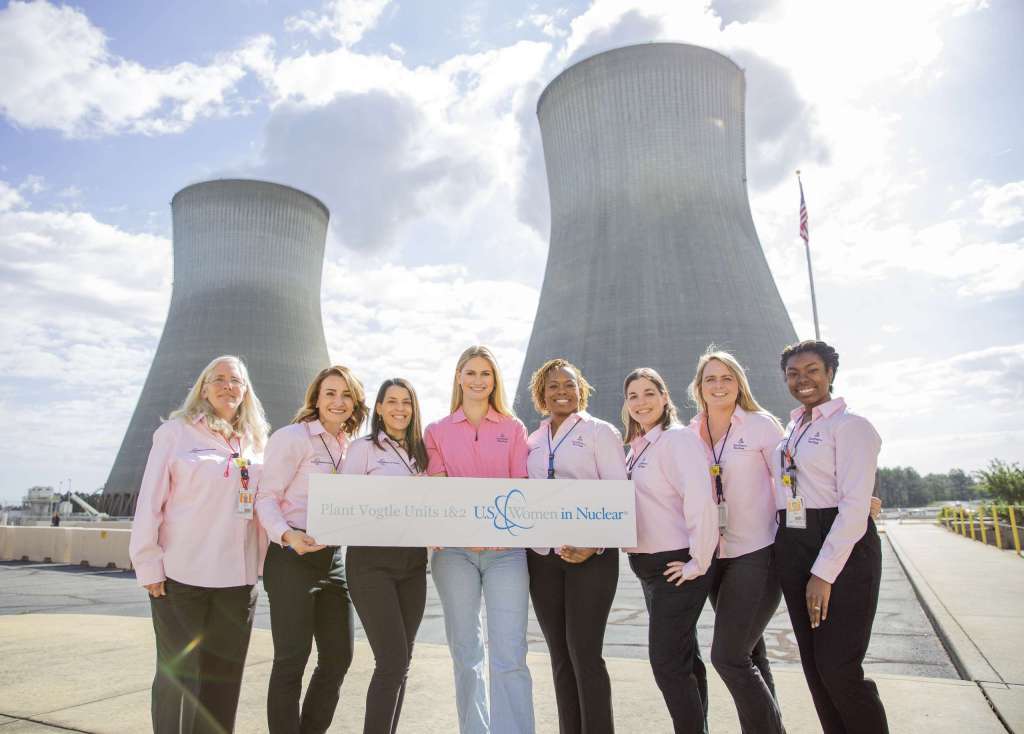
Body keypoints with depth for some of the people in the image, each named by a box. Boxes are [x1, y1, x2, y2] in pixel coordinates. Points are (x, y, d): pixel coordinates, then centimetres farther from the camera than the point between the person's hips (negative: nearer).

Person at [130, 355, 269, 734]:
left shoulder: (255, 442, 12)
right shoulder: (176, 431, -1)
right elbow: (150, 500, -4)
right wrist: (148, 563, -9)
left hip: (238, 578, 4)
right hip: (182, 575, -4)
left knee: (224, 676, 11)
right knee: (180, 673, 4)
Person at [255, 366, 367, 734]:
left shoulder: (349, 446, 12)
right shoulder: (293, 437, -8)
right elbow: (266, 496, -12)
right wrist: (287, 535, -28)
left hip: (333, 558, 7)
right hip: (292, 557, -7)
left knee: (338, 656, 12)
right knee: (291, 660, 0)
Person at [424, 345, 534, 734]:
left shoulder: (513, 428, 9)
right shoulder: (437, 431, 10)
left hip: (506, 547, -1)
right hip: (454, 549, 1)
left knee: (509, 656, -5)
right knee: (465, 654, 9)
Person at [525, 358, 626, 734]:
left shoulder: (600, 431, 1)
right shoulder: (532, 441, 13)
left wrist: (595, 545, -17)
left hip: (590, 556, -4)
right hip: (542, 557, 5)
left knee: (584, 651, -5)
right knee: (560, 655, 10)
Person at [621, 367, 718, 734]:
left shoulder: (678, 439, -15)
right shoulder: (637, 448, 11)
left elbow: (700, 499, -26)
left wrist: (699, 562, -22)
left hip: (678, 565, -9)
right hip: (650, 564, 9)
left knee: (665, 660, -5)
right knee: (684, 656, 18)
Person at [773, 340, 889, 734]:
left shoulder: (850, 425, -8)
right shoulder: (792, 428, 15)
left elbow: (854, 508, -15)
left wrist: (823, 573, -19)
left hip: (842, 552, -7)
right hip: (793, 550, 7)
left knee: (838, 668, -4)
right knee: (814, 666, 12)